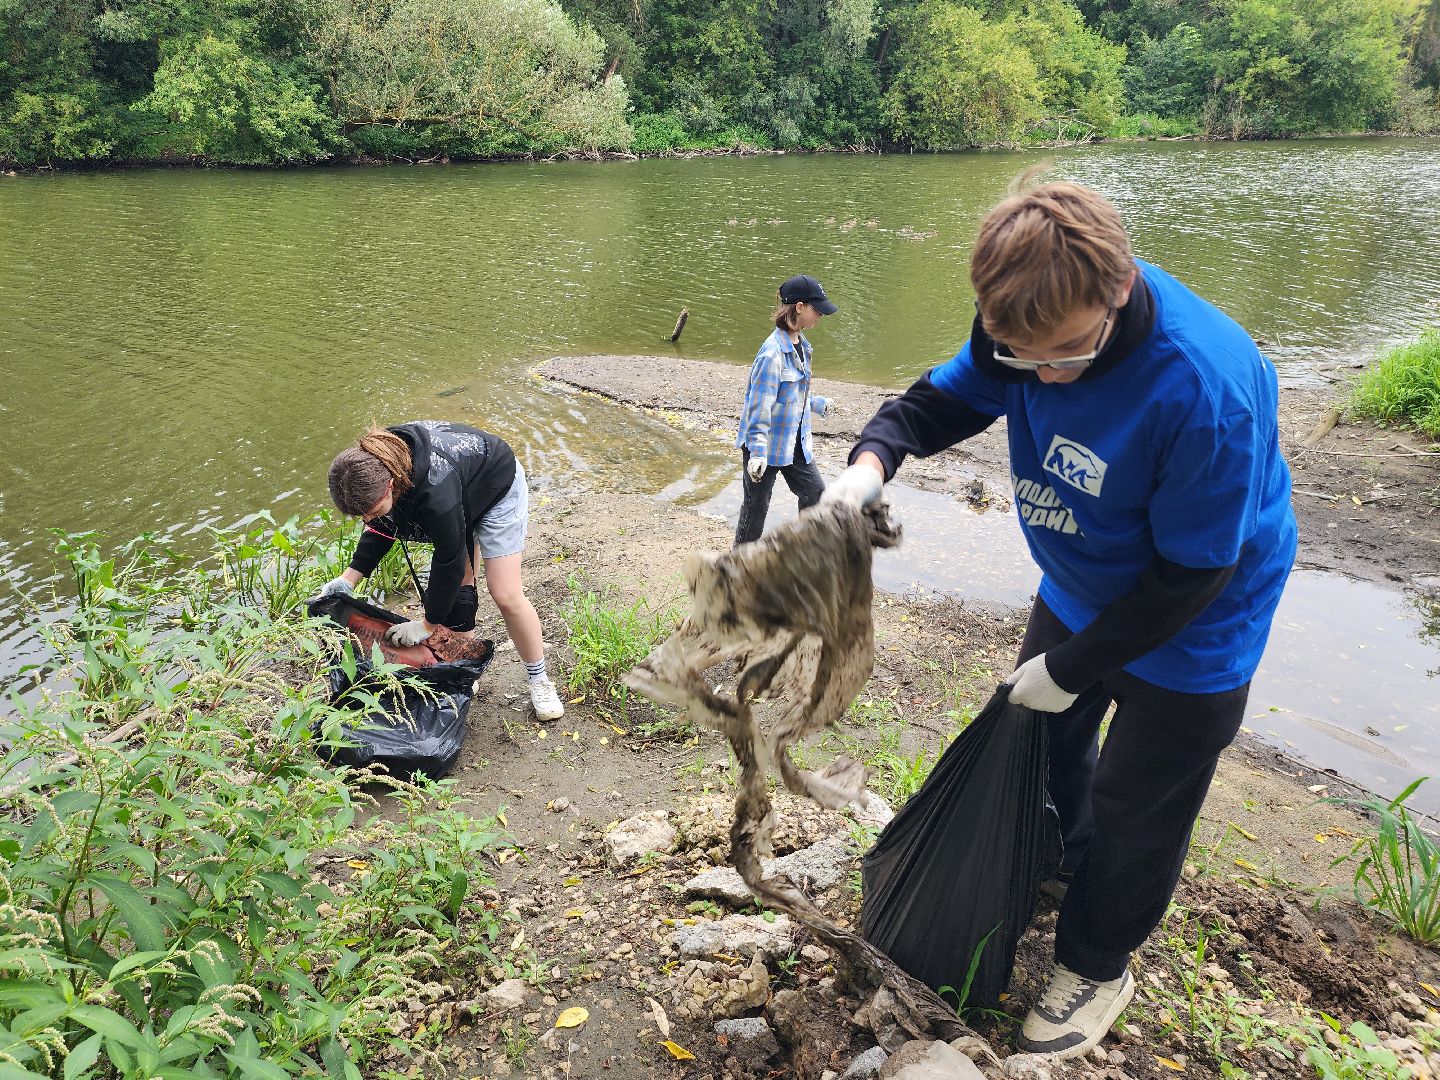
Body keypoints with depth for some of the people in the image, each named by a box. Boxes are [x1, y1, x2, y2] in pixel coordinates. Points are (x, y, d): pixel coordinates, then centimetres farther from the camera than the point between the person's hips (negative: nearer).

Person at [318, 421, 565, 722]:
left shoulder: (435, 494, -46)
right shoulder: (371, 467, -24)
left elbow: (450, 560, -32)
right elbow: (381, 528, -4)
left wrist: (428, 624, -21)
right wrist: (348, 578, -14)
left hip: (498, 487, -7)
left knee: (506, 595, -7)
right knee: (458, 584, 4)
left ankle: (539, 679, 8)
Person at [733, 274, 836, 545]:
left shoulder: (800, 344, 5)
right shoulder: (773, 353, -24)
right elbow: (760, 405, -24)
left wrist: (817, 403, 34)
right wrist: (757, 452, -27)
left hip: (795, 442, 9)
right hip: (767, 445, -9)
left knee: (814, 492, 13)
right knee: (756, 505, 5)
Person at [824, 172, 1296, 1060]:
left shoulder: (1206, 388, -39)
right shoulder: (1031, 321, -21)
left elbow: (1188, 574, -29)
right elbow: (945, 398, -7)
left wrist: (1072, 668, -19)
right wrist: (873, 458, -29)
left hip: (1190, 629, -6)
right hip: (1079, 589, 7)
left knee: (1136, 807, 11)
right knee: (1041, 735, 25)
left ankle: (1097, 965, 37)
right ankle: (1057, 861, 55)